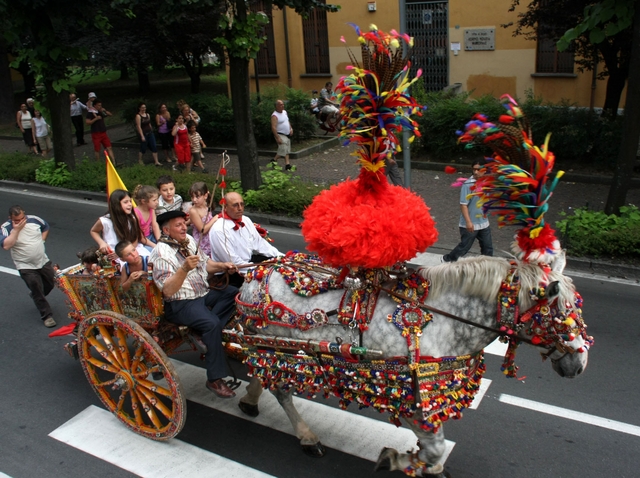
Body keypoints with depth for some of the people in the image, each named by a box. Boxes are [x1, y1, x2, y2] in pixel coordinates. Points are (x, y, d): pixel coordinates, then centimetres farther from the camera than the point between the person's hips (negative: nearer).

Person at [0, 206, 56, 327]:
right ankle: (46, 316, 13)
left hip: (43, 261, 5)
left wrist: (41, 240, 3)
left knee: (51, 284, 19)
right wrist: (16, 230, -29)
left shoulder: (33, 219, -5)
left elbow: (46, 227, 15)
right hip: (26, 267, -4)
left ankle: (35, 295, 49)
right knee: (38, 292, -1)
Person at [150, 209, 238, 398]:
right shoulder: (162, 253, -18)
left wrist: (222, 266, 1)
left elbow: (205, 263, 20)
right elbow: (167, 290, -27)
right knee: (212, 323, -30)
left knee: (234, 293, -9)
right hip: (179, 304, -9)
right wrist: (184, 268, -40)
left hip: (203, 294, 9)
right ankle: (214, 379, -19)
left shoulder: (189, 241, 7)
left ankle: (208, 339, -9)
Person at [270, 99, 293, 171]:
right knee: (283, 150, -12)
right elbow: (273, 127, -23)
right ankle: (274, 160, 9)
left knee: (287, 151, 9)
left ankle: (287, 164, 13)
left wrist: (291, 128, 8)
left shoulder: (284, 112, 9)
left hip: (287, 135, 9)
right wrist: (277, 138, -27)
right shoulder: (275, 115, -18)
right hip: (280, 135, -9)